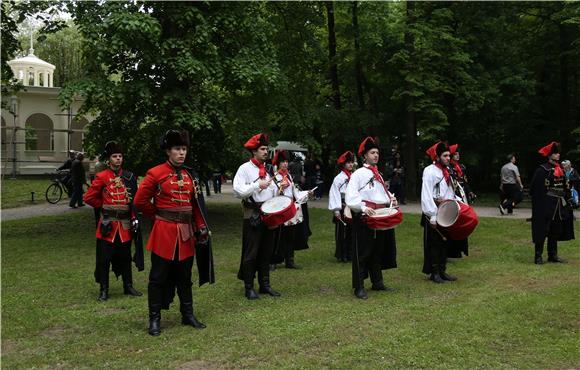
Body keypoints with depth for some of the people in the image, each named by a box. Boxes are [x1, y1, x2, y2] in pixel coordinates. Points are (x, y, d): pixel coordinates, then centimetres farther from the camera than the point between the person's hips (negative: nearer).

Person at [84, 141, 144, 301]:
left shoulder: (129, 177, 7)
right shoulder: (101, 177, -3)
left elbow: (135, 199, 10)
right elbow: (89, 198, 0)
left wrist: (134, 218, 3)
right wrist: (104, 206, 3)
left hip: (125, 224, 3)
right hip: (108, 224, -3)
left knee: (125, 257, 12)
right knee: (104, 258, 1)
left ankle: (128, 286, 23)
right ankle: (104, 290, 11)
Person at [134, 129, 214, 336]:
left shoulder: (190, 175, 9)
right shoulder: (155, 174, -7)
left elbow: (197, 204, 11)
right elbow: (140, 201, -3)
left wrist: (202, 228, 3)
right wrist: (157, 216, 6)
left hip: (186, 233, 5)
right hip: (164, 232, -5)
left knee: (185, 277, 13)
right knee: (159, 277, 3)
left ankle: (188, 315, 24)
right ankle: (154, 319, 12)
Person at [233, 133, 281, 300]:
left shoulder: (267, 169, 14)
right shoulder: (245, 169, -6)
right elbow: (238, 191, -17)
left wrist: (280, 188, -4)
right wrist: (258, 185, -19)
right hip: (253, 215, -6)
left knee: (267, 251, 12)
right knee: (251, 253, -1)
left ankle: (265, 284, 22)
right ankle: (249, 287, 9)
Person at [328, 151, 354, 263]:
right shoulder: (339, 178, -6)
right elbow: (334, 194, -9)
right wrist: (336, 210, -15)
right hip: (343, 208, -5)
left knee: (352, 231, 8)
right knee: (342, 232, 0)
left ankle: (351, 254, 18)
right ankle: (341, 255, 9)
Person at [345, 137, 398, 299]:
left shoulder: (378, 175, 18)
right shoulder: (359, 174, -7)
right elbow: (350, 197, -16)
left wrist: (391, 199, 5)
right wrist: (363, 207, -29)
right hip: (364, 219, -8)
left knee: (379, 250, 15)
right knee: (362, 252, -5)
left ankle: (377, 282, 27)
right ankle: (359, 287, 1)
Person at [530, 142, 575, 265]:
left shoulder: (560, 169, 14)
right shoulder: (542, 170, -11)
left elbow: (565, 187, 19)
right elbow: (535, 189, -13)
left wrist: (568, 201, 13)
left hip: (558, 207, 8)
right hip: (546, 207, -8)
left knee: (556, 231, 12)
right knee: (542, 231, -4)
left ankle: (553, 255, 22)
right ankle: (538, 256, 2)